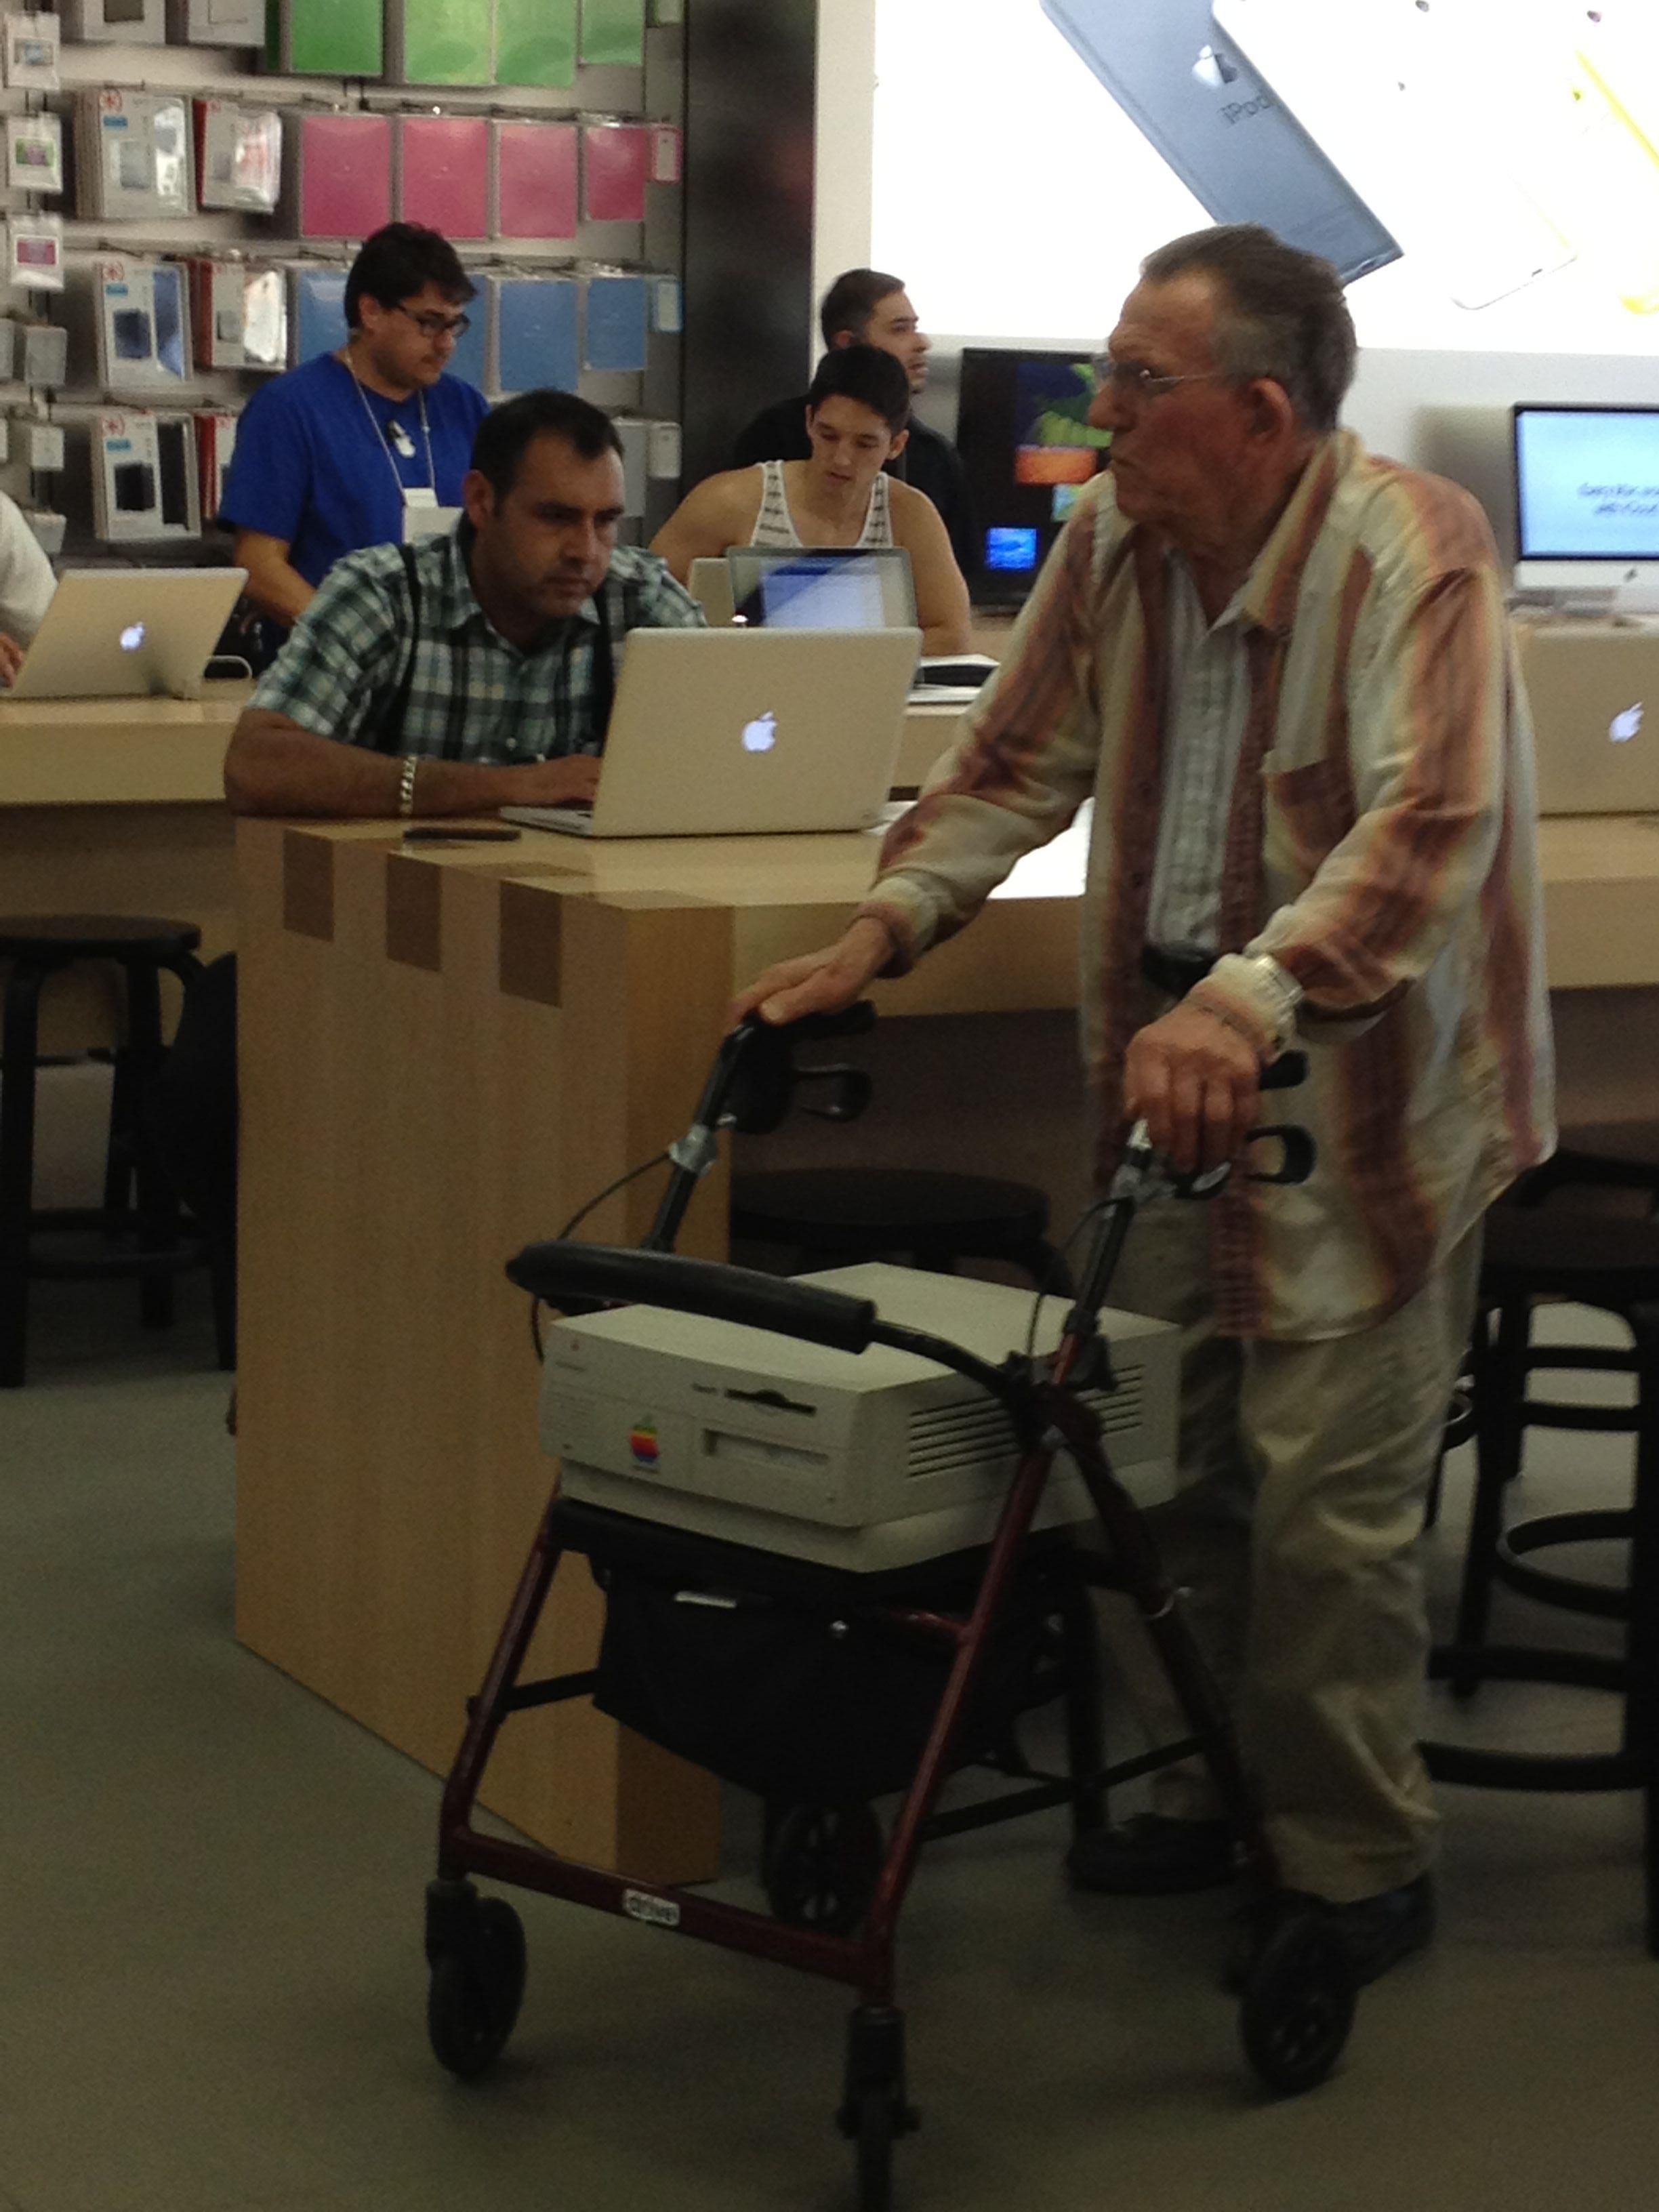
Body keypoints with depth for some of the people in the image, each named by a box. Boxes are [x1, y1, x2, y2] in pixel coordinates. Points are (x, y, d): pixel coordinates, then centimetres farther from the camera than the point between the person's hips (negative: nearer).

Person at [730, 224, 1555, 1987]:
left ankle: (1356, 1866, 14)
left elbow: (1430, 826, -32)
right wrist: (879, 933, -6)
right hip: (1177, 1064, 7)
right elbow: (1018, 765, 9)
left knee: (1324, 1492, -4)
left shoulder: (1412, 553, -20)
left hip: (1367, 1083, -7)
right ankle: (1216, 1792, 32)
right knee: (1171, 1460, 13)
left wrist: (1250, 1000, -46)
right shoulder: (1115, 538, 1)